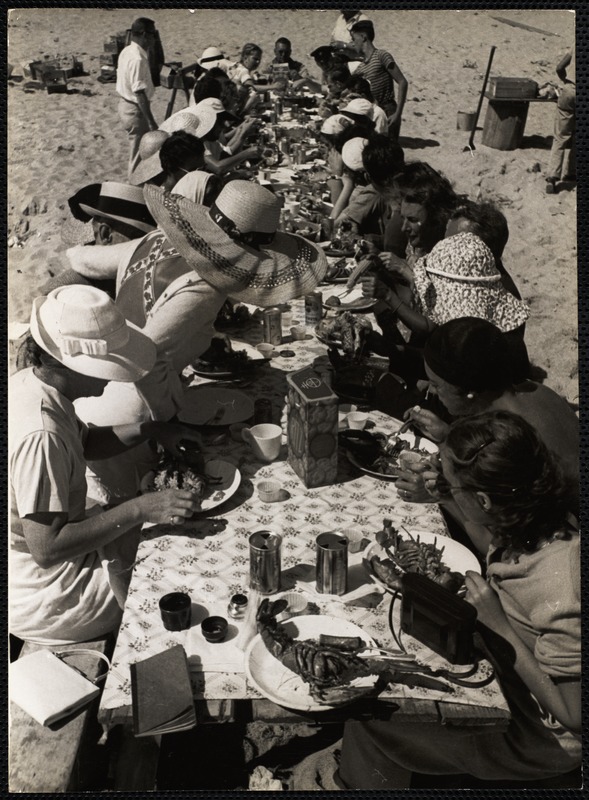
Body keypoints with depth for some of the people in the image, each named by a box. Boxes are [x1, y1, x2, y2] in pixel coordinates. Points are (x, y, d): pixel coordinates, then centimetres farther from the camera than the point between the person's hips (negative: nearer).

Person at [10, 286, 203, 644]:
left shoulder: (29, 382, -5)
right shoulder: (40, 435, -34)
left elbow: (82, 443, 12)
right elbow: (46, 549, -31)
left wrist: (148, 430, -3)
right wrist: (140, 509, -30)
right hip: (42, 599, -9)